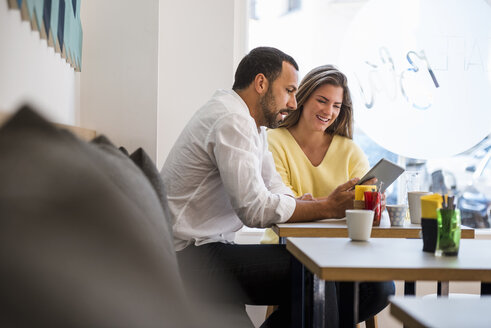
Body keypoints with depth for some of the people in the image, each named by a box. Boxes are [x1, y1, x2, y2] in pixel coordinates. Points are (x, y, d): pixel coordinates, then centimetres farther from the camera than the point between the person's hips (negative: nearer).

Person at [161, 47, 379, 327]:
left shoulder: (253, 125, 18)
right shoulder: (232, 120, -16)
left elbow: (277, 192, 10)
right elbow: (255, 209, -23)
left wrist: (340, 202, -4)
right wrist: (328, 208, -18)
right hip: (188, 259, -11)